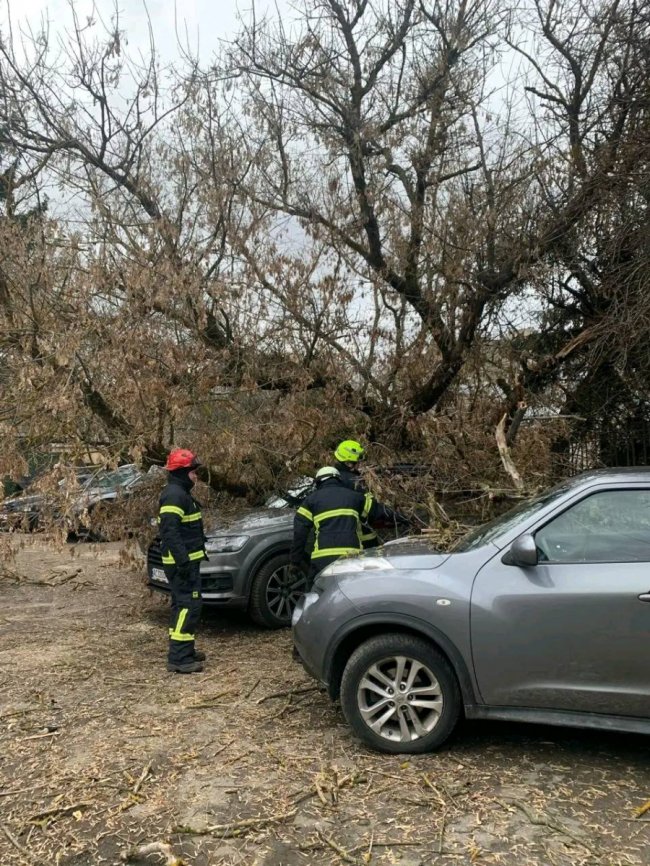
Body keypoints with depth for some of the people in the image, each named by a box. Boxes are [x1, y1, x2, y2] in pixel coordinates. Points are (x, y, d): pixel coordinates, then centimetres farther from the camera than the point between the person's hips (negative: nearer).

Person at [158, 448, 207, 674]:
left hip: (187, 560, 11)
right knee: (188, 606, -11)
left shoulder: (181, 493, 17)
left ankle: (184, 651, 27)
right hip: (182, 563, -11)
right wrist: (182, 560, -28)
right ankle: (178, 658, -9)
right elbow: (170, 532, -25)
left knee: (183, 605, 17)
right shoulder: (174, 495, -17)